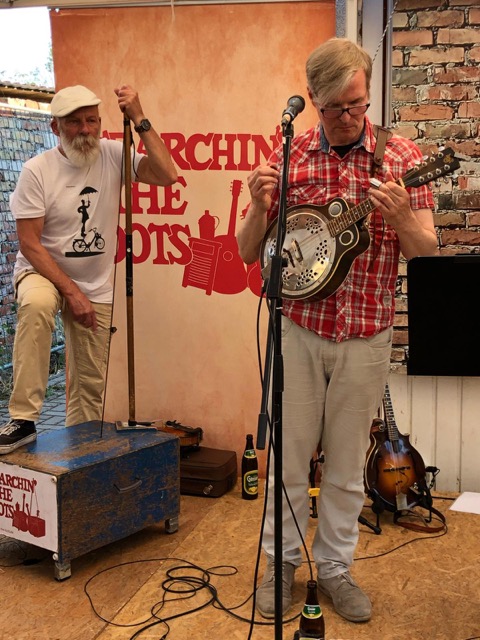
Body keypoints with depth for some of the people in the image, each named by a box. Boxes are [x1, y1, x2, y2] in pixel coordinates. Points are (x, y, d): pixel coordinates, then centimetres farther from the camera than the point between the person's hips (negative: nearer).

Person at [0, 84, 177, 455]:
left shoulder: (112, 155, -7)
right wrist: (71, 291, -20)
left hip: (96, 285, 3)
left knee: (91, 383, 6)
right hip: (41, 271, -3)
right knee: (36, 305, -38)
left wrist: (139, 120, -23)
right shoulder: (37, 170, -13)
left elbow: (166, 175, -20)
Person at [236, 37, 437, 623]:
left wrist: (400, 216, -24)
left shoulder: (400, 156, -1)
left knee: (346, 463, 12)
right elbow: (248, 252, 1)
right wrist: (260, 207, -19)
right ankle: (282, 561, 29)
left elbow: (426, 249, -2)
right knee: (289, 454, 9)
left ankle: (334, 566, 31)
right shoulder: (287, 157, 0)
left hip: (365, 334, 0)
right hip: (299, 327, 0)